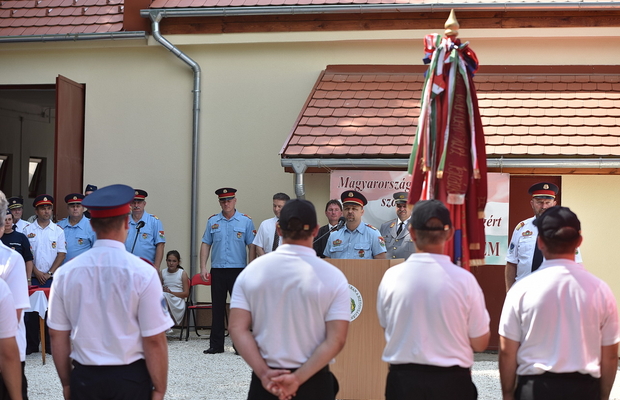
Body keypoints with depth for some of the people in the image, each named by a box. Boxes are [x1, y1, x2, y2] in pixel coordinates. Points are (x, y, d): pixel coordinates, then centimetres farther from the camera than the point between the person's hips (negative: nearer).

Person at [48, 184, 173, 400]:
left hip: (84, 380, 3)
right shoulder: (143, 273, -11)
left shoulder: (66, 273, -1)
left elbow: (57, 335, 5)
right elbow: (154, 340, -11)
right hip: (130, 378, -3)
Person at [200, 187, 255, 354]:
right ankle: (216, 345, 12)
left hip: (238, 270, -2)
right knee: (217, 309, 7)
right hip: (217, 270, 2)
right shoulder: (213, 221, 8)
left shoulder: (246, 221, 2)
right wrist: (203, 268, 1)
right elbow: (205, 245, 10)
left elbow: (251, 246, 1)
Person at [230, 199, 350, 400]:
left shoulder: (252, 270, -1)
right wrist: (298, 379, -13)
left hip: (266, 382, 1)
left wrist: (264, 373, -12)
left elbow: (238, 328, -7)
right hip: (314, 383, -1)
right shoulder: (332, 277, -7)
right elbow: (336, 340, -13)